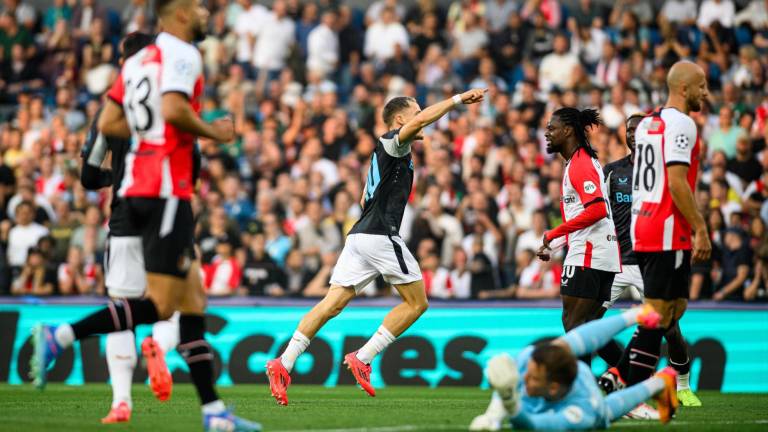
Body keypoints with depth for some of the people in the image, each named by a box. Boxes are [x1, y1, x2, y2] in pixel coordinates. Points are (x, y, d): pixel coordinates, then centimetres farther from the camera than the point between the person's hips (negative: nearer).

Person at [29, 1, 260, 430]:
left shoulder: (139, 60, 18)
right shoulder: (182, 55, -8)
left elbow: (107, 123, 14)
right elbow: (173, 109, -24)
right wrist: (212, 132, -8)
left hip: (136, 189, 10)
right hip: (167, 191, -10)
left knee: (194, 301, 9)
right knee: (159, 306, -8)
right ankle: (59, 336, -14)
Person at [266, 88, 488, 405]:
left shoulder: (384, 152, 24)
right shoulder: (392, 143, -3)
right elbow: (421, 119, -24)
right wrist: (458, 99, -20)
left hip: (360, 235, 9)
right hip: (381, 236, -9)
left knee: (332, 305, 0)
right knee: (416, 303, 2)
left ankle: (283, 364, -12)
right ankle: (362, 358, -4)